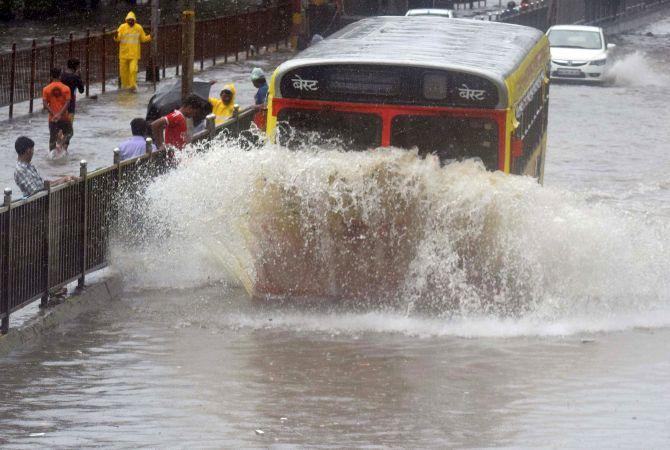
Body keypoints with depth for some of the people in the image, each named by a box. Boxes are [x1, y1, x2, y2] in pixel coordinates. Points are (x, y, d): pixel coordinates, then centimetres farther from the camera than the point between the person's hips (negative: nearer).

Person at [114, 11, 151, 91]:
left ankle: (133, 85, -9)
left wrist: (149, 37, -6)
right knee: (123, 70, 8)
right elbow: (117, 38, -8)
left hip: (134, 54, -1)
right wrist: (116, 36, -30)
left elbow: (143, 38, 12)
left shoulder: (139, 28, 1)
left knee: (133, 69, -14)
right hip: (124, 53, 1)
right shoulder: (122, 27, -2)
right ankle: (125, 84, 26)